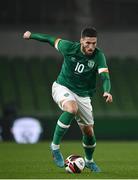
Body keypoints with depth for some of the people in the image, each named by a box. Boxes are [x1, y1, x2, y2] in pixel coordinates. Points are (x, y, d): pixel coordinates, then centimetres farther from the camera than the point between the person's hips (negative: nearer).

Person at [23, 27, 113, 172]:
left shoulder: (98, 56, -16)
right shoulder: (69, 47, -16)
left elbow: (104, 76, -28)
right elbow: (52, 40, 1)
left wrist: (107, 92, -49)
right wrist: (31, 35, 15)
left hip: (83, 95, 2)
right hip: (62, 88, -2)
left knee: (88, 132, 7)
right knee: (72, 108, -36)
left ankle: (89, 161, 37)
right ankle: (55, 146, -24)